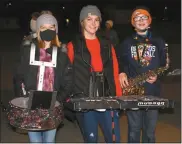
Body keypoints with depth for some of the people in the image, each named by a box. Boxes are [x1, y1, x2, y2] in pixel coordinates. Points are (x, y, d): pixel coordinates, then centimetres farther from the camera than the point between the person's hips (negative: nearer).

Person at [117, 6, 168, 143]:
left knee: (150, 130, 8)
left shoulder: (158, 41, 8)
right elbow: (120, 62, 11)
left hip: (152, 91, 0)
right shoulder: (127, 42, 9)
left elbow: (164, 64, 8)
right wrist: (121, 73, -9)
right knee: (134, 130, 5)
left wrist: (157, 75, -9)